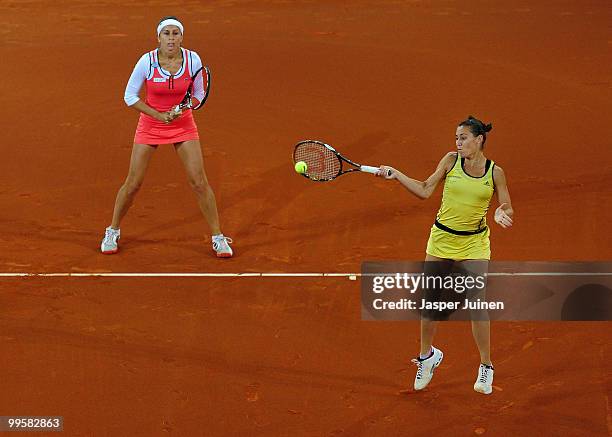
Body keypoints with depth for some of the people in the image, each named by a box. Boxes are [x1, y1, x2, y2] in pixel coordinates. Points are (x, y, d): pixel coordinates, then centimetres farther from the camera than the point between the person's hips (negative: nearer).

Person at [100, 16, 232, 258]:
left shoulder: (193, 59, -14)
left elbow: (199, 94, 0)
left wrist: (184, 108, -21)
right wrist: (159, 115, -19)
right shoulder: (147, 61, -18)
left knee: (199, 182, -5)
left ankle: (218, 237, 7)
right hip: (150, 126, -1)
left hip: (184, 125, 1)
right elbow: (130, 96, -9)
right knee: (133, 183, 2)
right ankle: (113, 232, 24)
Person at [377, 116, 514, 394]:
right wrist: (396, 175, -10)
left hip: (474, 244, -2)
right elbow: (425, 191, -1)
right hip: (441, 238, 2)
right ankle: (427, 355, 31)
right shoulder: (451, 160, -3)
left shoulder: (495, 172, -6)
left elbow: (507, 209, 0)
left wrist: (502, 214, -22)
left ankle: (486, 367, 8)